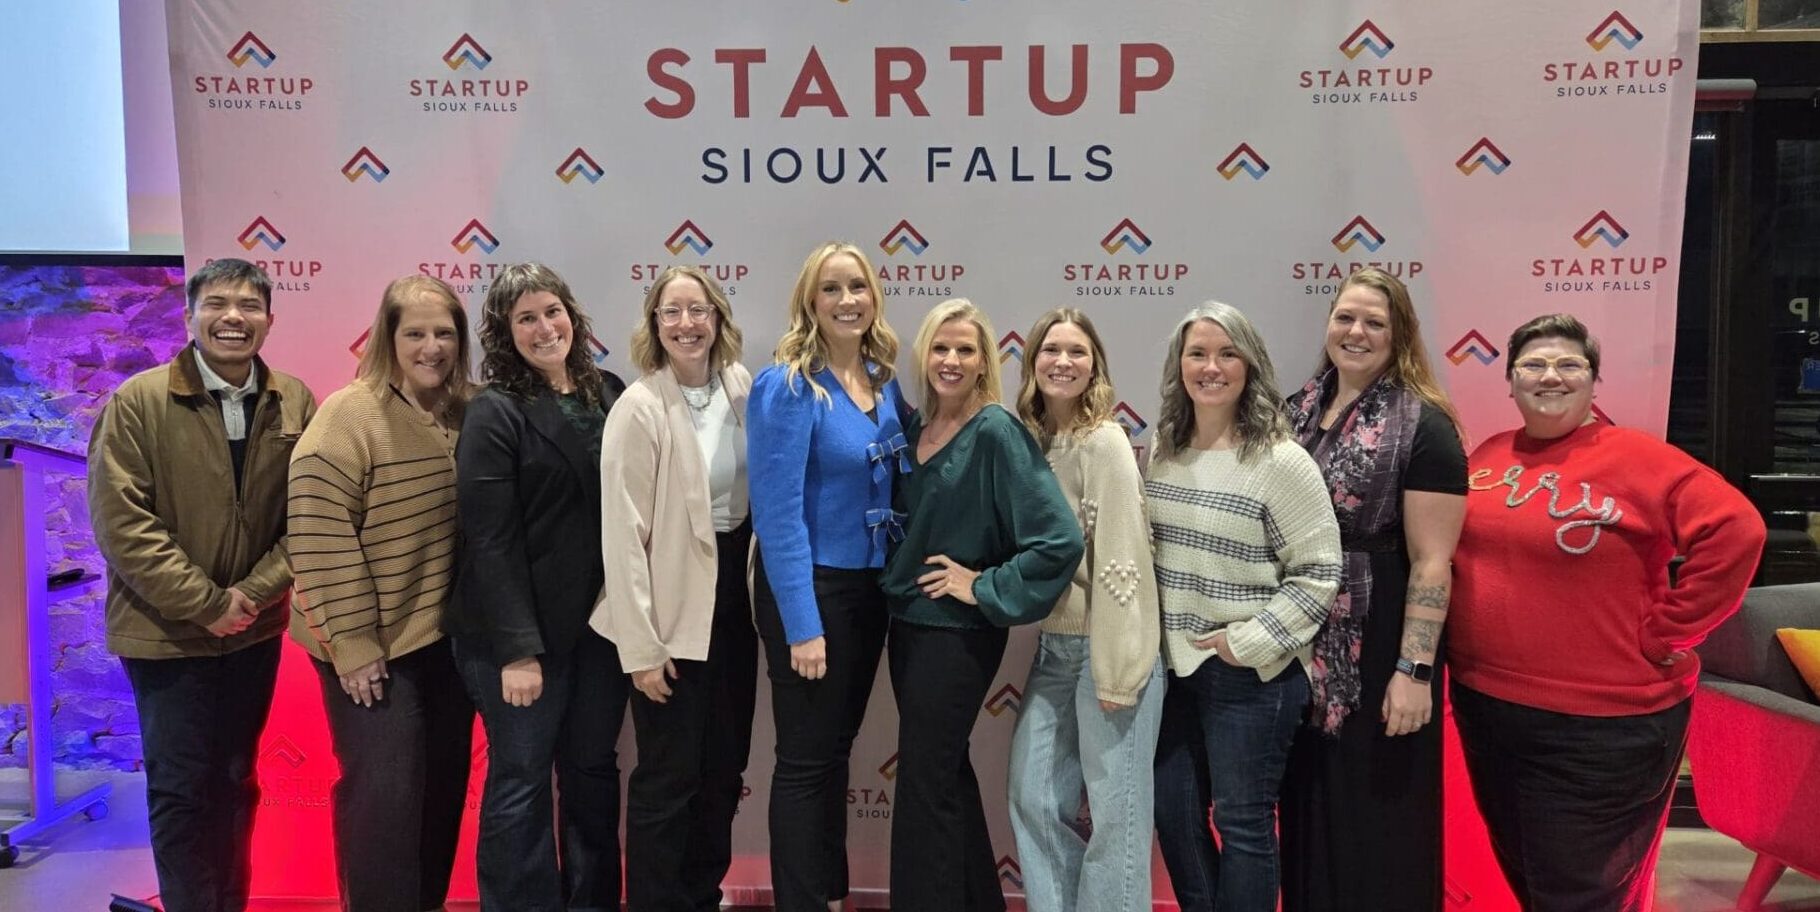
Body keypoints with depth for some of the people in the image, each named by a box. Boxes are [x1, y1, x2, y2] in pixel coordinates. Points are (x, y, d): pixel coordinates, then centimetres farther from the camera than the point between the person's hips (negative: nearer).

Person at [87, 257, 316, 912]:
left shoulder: (293, 403, -1)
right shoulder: (138, 402, -11)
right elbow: (121, 521, -14)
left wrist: (254, 592, -14)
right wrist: (205, 604, -17)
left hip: (255, 630, 4)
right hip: (167, 633, -3)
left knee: (236, 782, 17)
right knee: (182, 790, 5)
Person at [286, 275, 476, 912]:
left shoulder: (468, 413, 3)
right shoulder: (351, 413, -14)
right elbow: (319, 530, -19)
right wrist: (352, 640, -18)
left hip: (448, 636, 6)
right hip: (374, 646, -6)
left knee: (445, 783, 15)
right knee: (385, 791, -1)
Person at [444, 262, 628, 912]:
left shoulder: (611, 395, 6)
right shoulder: (494, 413, -9)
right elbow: (491, 540, -14)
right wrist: (517, 649, -17)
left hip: (602, 621, 5)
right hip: (524, 632, -5)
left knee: (594, 773, 16)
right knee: (521, 785, 5)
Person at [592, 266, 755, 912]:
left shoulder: (742, 388, 1)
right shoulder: (639, 409, -15)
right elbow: (623, 535, -16)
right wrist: (641, 645, -16)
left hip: (733, 593, 6)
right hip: (673, 607, -6)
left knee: (725, 765, 17)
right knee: (669, 775, 4)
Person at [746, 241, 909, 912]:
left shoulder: (885, 382, 6)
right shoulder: (786, 386, -15)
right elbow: (777, 512, -20)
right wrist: (802, 623, -22)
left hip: (870, 586, 7)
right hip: (810, 588, -7)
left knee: (838, 745, 19)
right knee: (806, 758, 4)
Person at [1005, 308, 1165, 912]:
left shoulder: (1104, 441, -13)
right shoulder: (1027, 438, 7)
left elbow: (1121, 559, -17)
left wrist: (1114, 672, -17)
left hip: (1108, 647, -7)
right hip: (1053, 645, 7)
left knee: (1115, 811, 4)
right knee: (1033, 799, 12)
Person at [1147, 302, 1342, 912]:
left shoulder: (1280, 461, -14)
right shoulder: (1165, 454, 5)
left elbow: (1318, 573, -15)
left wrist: (1248, 644, -16)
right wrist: (1155, 638, 7)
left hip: (1251, 674, -6)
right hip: (1177, 664, 6)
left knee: (1241, 823, 6)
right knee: (1172, 812, 15)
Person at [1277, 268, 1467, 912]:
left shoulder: (1422, 425, -11)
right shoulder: (1299, 410, 7)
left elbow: (1431, 561, -16)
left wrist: (1414, 670, -20)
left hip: (1378, 645, -6)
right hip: (1302, 644, 6)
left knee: (1378, 818, 8)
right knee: (1309, 808, 17)